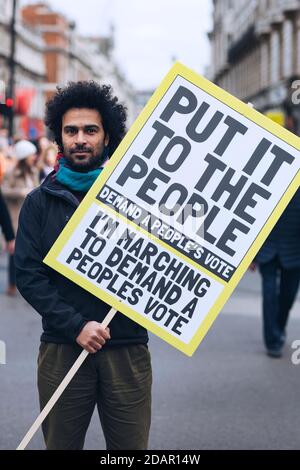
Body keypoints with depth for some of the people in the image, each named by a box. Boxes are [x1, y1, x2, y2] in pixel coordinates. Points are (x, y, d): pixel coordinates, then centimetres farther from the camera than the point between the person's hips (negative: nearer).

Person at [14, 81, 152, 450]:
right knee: (60, 444, 10)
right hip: (61, 350, 0)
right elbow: (28, 275, -3)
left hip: (127, 349, 0)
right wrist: (75, 326, -14)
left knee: (131, 446, 6)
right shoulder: (40, 202, 5)